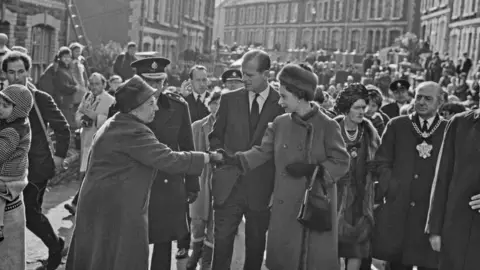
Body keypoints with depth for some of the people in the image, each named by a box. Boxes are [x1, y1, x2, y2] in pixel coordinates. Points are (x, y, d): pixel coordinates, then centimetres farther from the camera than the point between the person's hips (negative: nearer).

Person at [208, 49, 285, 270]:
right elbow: (215, 137, 12)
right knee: (222, 240, 2)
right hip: (228, 184, 1)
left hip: (261, 187, -1)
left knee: (256, 243, 12)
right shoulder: (229, 99, 3)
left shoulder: (282, 103, -3)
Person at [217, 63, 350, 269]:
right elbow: (263, 152, 3)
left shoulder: (328, 126, -8)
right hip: (285, 205, 4)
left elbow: (341, 162, -7)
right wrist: (236, 159, -11)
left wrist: (312, 169, -19)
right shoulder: (280, 123, 5)